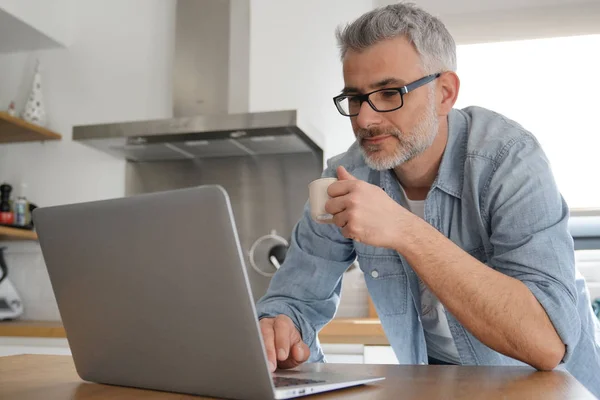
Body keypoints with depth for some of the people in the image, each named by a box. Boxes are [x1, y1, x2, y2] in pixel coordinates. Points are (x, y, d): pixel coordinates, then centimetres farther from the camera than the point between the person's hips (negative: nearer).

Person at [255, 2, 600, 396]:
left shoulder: (507, 158, -21)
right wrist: (276, 333, -29)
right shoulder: (346, 180, -11)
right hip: (434, 378, 3)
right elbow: (295, 300, -7)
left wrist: (405, 230, -36)